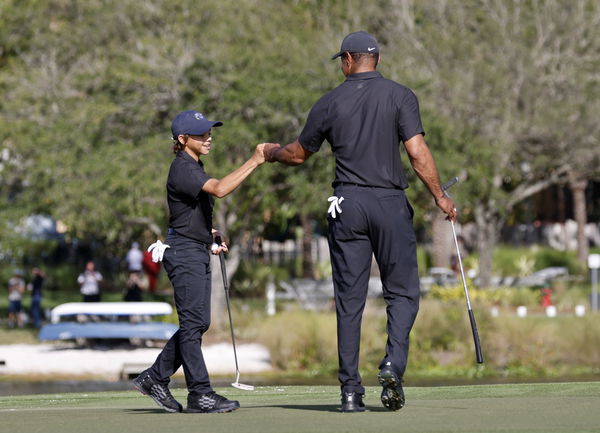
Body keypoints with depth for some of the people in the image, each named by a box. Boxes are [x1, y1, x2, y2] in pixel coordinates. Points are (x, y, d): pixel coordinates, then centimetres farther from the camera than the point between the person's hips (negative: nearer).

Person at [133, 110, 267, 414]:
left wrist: (210, 234, 14)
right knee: (193, 323, -9)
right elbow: (219, 189, -32)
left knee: (198, 322, 11)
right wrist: (254, 162, -32)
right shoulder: (182, 169, -15)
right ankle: (199, 394, -10)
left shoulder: (194, 168, 16)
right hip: (184, 252, -10)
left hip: (198, 252, 10)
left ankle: (155, 378, 17)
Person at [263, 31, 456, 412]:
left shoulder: (330, 102, 6)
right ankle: (393, 364, -17)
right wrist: (440, 197, -2)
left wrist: (272, 153, 38)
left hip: (347, 205, 2)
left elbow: (299, 155, 17)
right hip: (390, 202, -2)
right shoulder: (400, 96, -1)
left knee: (349, 299, 4)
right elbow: (418, 153, -10)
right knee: (402, 291, 6)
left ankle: (351, 390, 1)